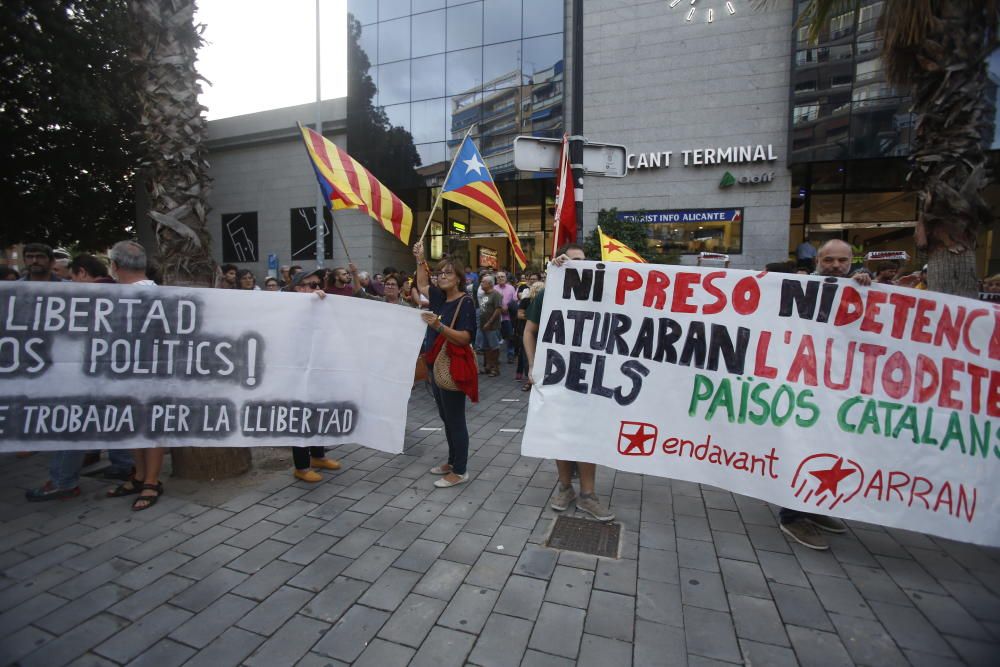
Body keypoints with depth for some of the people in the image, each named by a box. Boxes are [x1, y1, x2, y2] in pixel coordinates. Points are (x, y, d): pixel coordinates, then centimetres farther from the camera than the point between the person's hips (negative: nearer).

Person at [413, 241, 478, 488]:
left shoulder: (465, 302, -13)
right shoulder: (441, 298, 9)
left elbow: (465, 338, -21)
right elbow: (421, 286, 28)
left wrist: (439, 326, -32)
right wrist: (420, 259, 21)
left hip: (453, 368, -8)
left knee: (455, 420, -1)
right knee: (446, 418, 17)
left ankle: (460, 471, 10)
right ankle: (452, 462, 31)